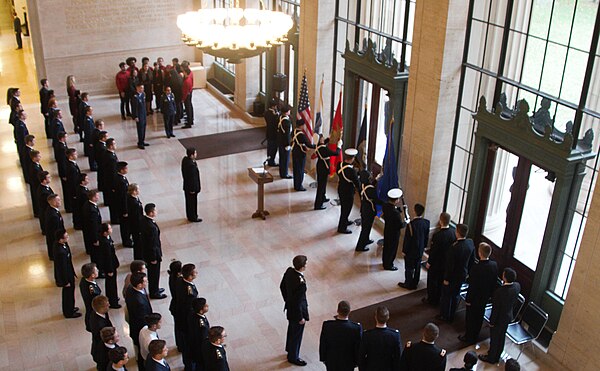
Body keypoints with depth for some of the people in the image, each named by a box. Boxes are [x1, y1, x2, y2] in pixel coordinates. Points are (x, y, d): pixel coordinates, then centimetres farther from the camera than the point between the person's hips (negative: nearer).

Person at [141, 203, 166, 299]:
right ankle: (154, 293, 30)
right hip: (152, 253, -9)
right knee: (154, 273, 12)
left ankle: (154, 289, 44)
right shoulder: (151, 227, -35)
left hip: (145, 251, 9)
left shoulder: (143, 220, -6)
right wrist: (153, 258, -16)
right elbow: (152, 244, -27)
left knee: (152, 272, 26)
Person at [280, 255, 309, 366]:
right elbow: (298, 303, -29)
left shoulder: (289, 270, -15)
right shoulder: (301, 283, -39)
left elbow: (282, 286, 2)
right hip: (297, 310, -8)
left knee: (292, 329, 30)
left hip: (290, 306, 8)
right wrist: (301, 317, -14)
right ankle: (293, 357, 39)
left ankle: (290, 349, 54)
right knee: (297, 334, 17)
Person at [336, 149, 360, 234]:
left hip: (340, 190, 8)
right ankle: (342, 228, 24)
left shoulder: (339, 165, -10)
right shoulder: (351, 170, -32)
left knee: (344, 207, 28)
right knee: (346, 210, 10)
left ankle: (345, 221, 50)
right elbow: (357, 184, -25)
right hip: (348, 193, -8)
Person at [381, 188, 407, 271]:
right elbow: (401, 225, -26)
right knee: (392, 249, 14)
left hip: (387, 230, 7)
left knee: (386, 246, 25)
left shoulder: (385, 205, -13)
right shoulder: (395, 212, -36)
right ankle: (388, 265, 32)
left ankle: (385, 261, 46)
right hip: (394, 233, -7)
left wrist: (397, 207, -5)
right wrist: (406, 222, -6)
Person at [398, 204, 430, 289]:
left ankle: (408, 284, 26)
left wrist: (404, 250, -8)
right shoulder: (426, 222, -11)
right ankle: (415, 283, 34)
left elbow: (407, 239, -20)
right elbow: (427, 237, 2)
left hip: (411, 250, -5)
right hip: (420, 250, 6)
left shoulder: (411, 224, -29)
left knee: (409, 268, 12)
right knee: (417, 267, 20)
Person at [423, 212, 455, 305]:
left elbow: (433, 251, -22)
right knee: (442, 281, 24)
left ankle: (432, 300, 31)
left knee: (432, 281, 16)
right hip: (448, 262, 6)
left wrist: (429, 262, -9)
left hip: (436, 263, -6)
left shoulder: (437, 235, -32)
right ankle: (440, 298, 41)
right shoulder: (453, 231, -15)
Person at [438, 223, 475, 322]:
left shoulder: (454, 247, -33)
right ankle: (452, 315, 40)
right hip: (463, 275, 6)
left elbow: (450, 265, -24)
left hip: (453, 276, -6)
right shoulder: (470, 243, -12)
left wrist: (446, 279, -11)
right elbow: (472, 260, 2)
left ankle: (445, 316, 31)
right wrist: (468, 271, 16)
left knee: (446, 296, 16)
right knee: (455, 295, 24)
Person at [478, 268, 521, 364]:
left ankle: (491, 358, 39)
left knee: (494, 339, 18)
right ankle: (497, 356, 47)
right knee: (501, 337, 26)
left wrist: (492, 322, -12)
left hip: (499, 319, -6)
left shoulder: (500, 291, -37)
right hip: (509, 316, 6)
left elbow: (495, 309, -25)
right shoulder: (517, 286, -17)